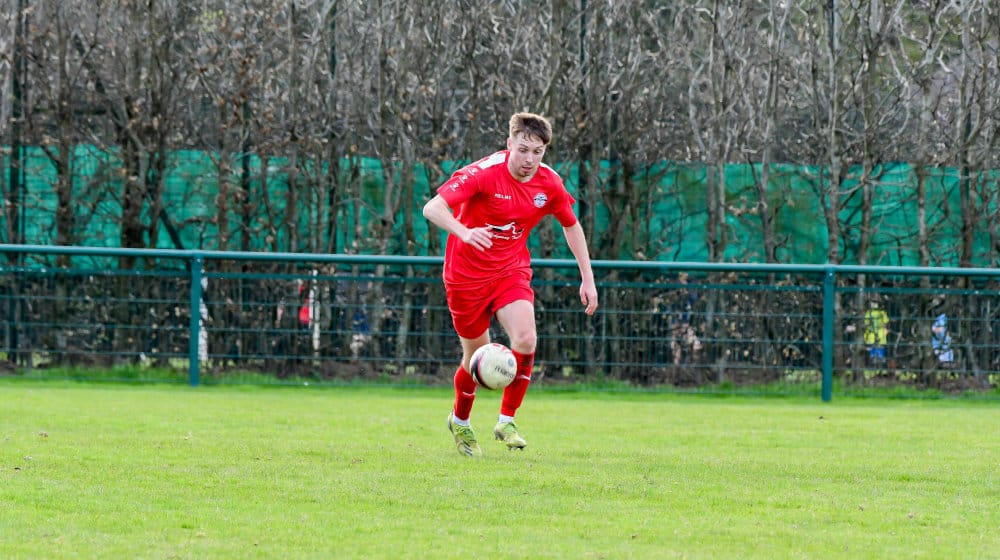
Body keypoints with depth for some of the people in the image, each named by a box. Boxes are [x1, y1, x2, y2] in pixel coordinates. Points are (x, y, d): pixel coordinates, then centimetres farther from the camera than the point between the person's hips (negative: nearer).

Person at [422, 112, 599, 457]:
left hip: (512, 272, 3)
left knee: (526, 340, -22)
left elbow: (571, 225, 11)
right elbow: (431, 208, -29)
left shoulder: (549, 183, -7)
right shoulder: (484, 173, -21)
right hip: (467, 275, -3)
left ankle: (506, 422, -6)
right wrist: (464, 232, -48)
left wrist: (587, 279, 9)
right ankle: (460, 422, 34)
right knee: (477, 355, 5)